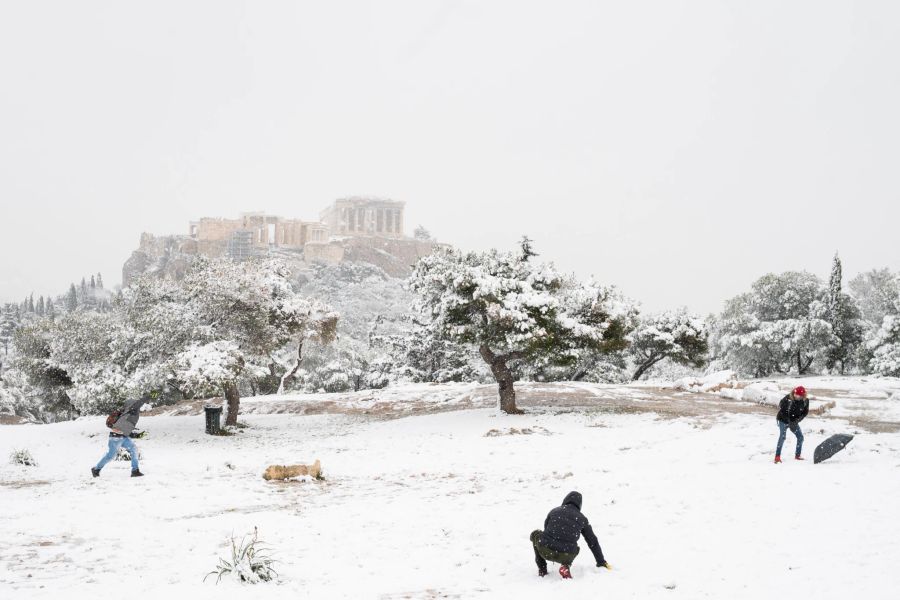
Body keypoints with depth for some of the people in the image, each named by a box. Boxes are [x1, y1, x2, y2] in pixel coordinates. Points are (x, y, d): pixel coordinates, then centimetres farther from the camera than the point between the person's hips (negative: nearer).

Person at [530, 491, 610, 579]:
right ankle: (565, 566, 6)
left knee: (535, 534, 32)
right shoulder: (582, 519, 16)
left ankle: (542, 569, 23)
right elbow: (593, 541, 23)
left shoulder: (554, 511, 19)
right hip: (566, 556, 0)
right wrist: (601, 562, 35)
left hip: (545, 552, 0)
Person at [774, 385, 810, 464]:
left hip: (794, 422, 5)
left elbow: (805, 412, -2)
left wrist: (797, 421, -16)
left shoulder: (805, 401, -13)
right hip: (783, 420, -5)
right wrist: (789, 422, -20)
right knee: (782, 436, -17)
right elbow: (781, 409, -17)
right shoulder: (787, 398, -25)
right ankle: (777, 456, -16)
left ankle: (797, 455, 21)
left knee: (800, 437, 2)